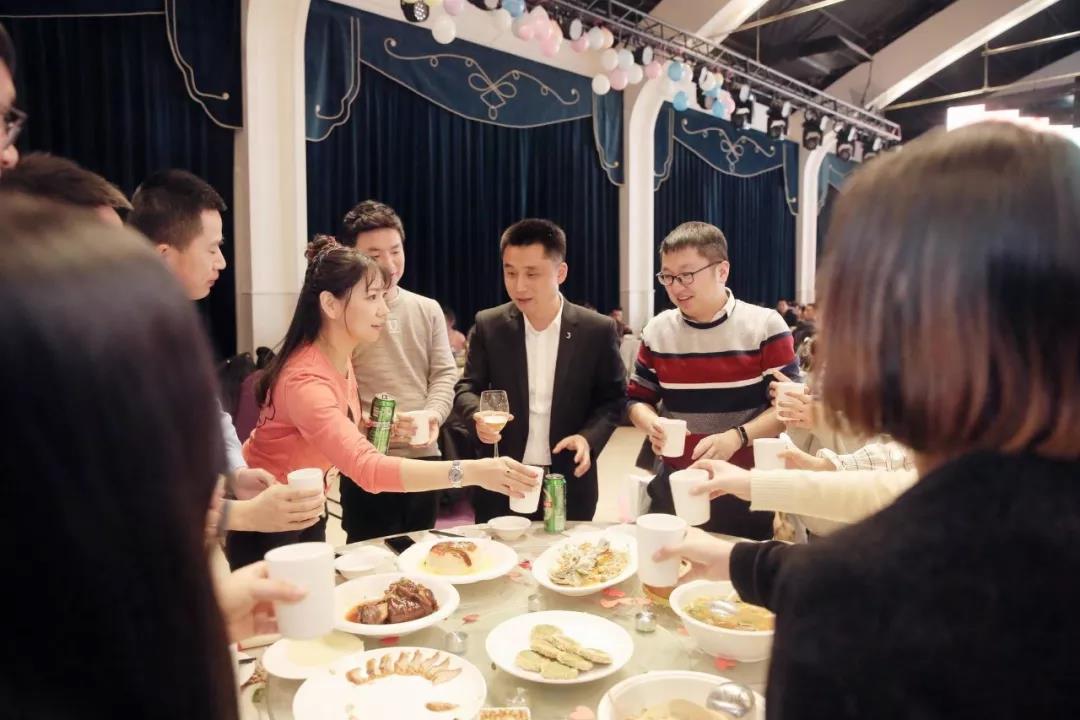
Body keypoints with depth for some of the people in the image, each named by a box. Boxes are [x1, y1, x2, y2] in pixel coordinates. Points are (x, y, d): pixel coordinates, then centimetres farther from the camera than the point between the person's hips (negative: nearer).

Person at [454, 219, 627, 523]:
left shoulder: (597, 330, -6)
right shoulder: (488, 325, -3)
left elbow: (613, 398, 2)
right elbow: (467, 388, 1)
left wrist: (589, 437, -16)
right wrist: (478, 415, -21)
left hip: (569, 483, 0)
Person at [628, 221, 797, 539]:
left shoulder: (765, 326, -9)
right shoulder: (657, 331, 1)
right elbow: (638, 399, 8)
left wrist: (737, 437, -24)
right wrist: (652, 424, -14)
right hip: (676, 486, 3)